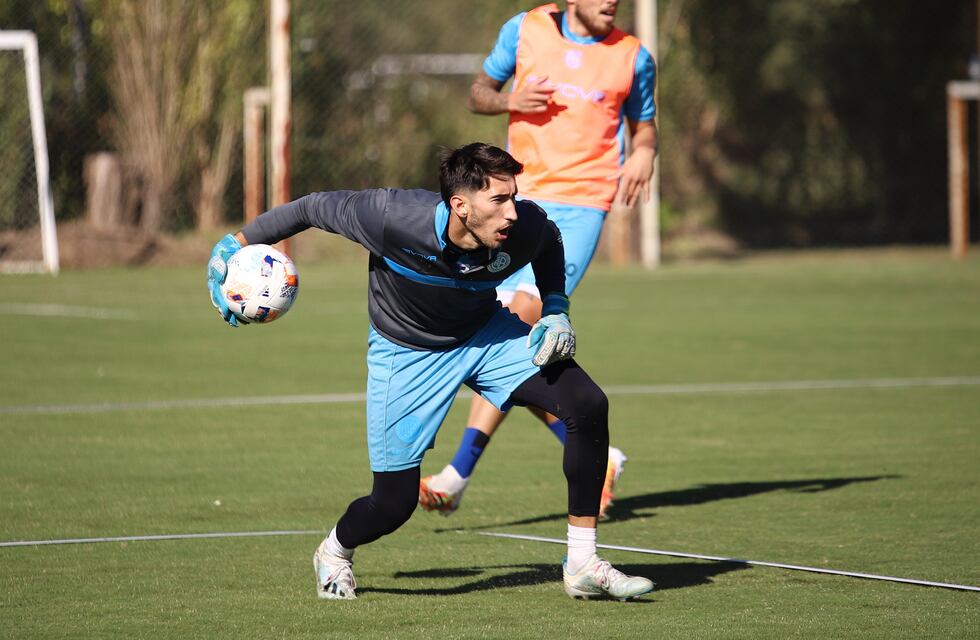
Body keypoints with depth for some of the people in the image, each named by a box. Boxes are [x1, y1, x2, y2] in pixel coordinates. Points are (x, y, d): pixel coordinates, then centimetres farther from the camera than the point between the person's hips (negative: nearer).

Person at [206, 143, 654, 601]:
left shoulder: (526, 227, -25)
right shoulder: (394, 218, -36)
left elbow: (550, 244, 3)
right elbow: (316, 207, -18)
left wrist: (555, 310, -9)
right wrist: (239, 243, -8)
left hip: (485, 334, 3)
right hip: (406, 352, -3)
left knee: (587, 404, -19)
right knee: (394, 502, -6)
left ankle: (582, 565, -7)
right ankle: (334, 553, 33)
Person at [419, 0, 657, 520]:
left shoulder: (633, 57, 3)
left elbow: (644, 127, 17)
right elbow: (478, 92, 16)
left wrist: (643, 155, -6)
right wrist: (509, 100, -7)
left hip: (580, 208, -3)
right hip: (521, 200, 3)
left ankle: (458, 476, -16)